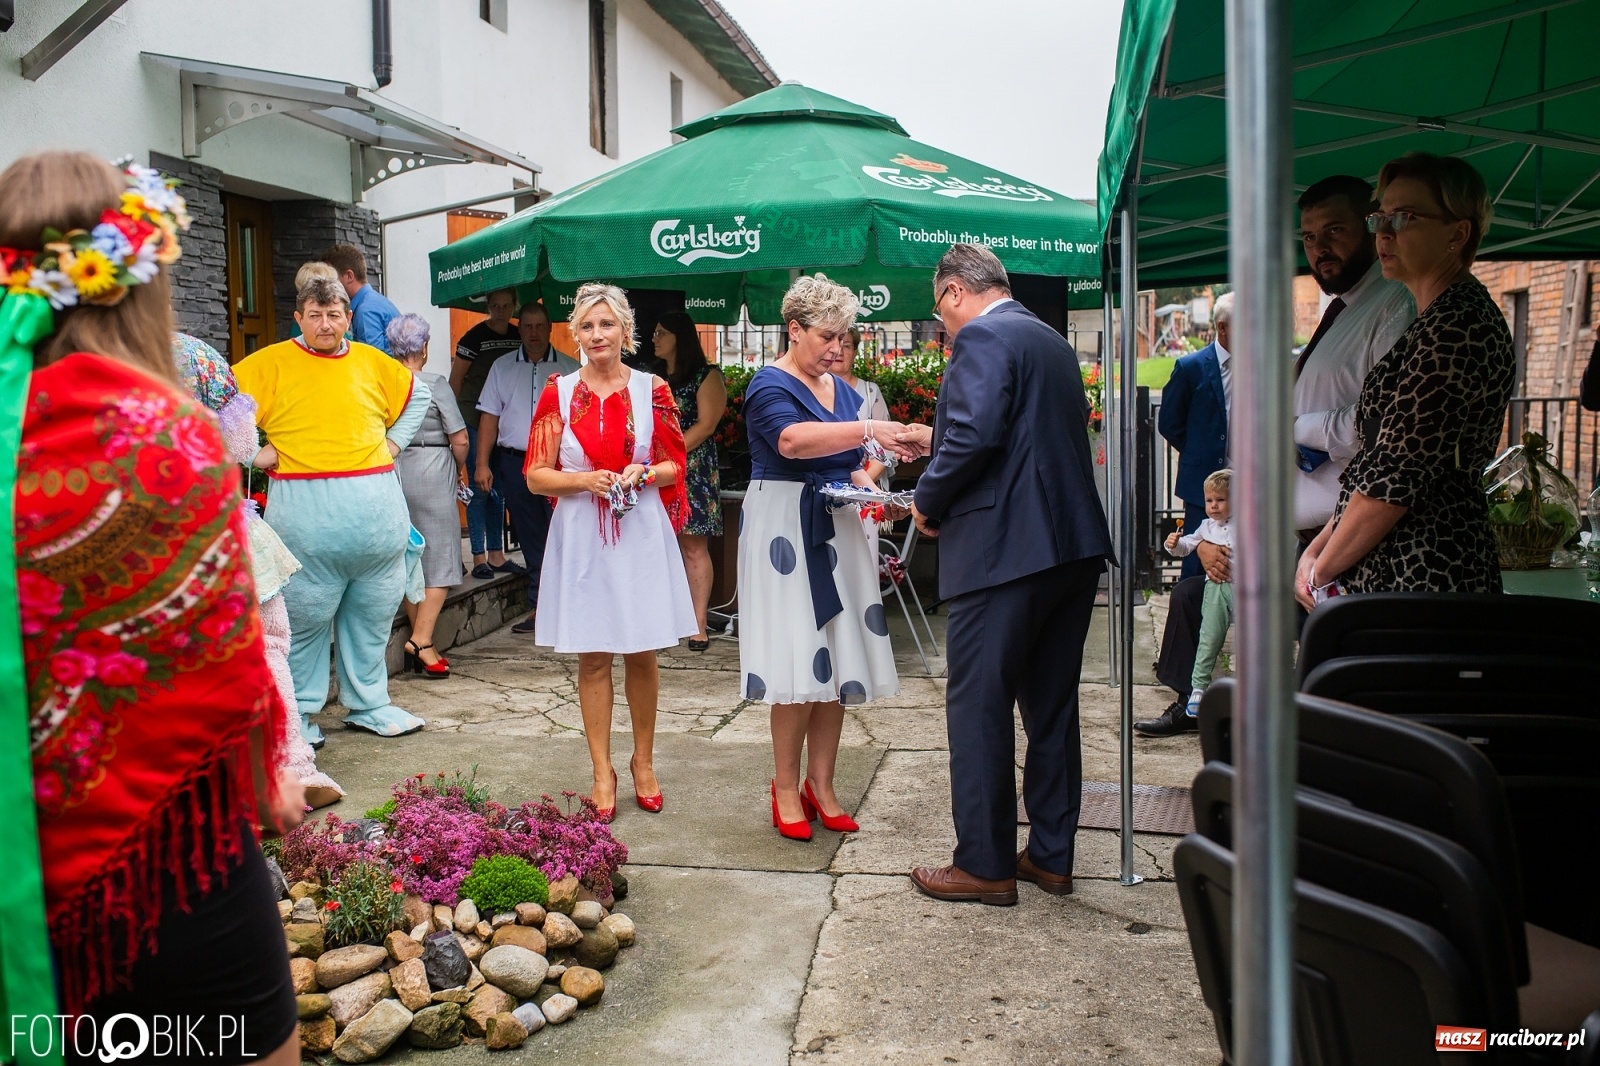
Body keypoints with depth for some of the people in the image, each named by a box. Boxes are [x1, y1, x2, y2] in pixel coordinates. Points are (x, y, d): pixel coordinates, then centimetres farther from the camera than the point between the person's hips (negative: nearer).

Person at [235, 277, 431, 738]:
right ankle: (298, 713, 16)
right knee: (304, 619, 2)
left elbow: (419, 395, 27)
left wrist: (395, 440, 16)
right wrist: (253, 453, -5)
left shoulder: (372, 361, 11)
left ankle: (369, 705, 25)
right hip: (304, 510, -4)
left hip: (378, 509, 4)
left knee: (373, 615, 12)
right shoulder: (271, 363, 0)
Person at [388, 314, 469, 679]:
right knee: (439, 560, 2)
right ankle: (422, 641, -9)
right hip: (432, 474, -5)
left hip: (393, 472, 5)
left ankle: (417, 644, 17)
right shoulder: (435, 384, -10)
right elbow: (459, 438, -9)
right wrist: (461, 467, 10)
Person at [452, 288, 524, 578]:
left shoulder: (518, 338, 8)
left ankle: (497, 555, 17)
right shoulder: (474, 337, -8)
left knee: (498, 489, 10)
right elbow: (455, 381, -5)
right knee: (479, 489, -4)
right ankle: (479, 557, 2)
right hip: (475, 421, -6)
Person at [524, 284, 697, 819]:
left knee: (641, 654, 7)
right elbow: (537, 475, 2)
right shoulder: (558, 392, 3)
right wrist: (584, 480, -15)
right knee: (592, 657, 5)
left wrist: (643, 473, -13)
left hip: (641, 534, 0)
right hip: (582, 537, 0)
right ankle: (602, 771, 16)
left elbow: (675, 465, 7)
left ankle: (643, 761, 24)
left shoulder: (651, 390, 3)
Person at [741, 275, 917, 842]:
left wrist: (865, 486, 1)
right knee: (799, 666, -7)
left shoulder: (841, 390, 15)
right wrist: (867, 429, -39)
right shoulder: (769, 385, -8)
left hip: (837, 533, 7)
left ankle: (820, 784, 16)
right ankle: (786, 790, 7)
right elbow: (792, 439, -30)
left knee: (838, 664, 6)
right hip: (785, 532, -7)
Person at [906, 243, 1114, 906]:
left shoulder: (983, 337, -8)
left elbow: (974, 434, -21)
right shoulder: (1055, 344, 19)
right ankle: (1051, 855, 23)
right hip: (1074, 545, 9)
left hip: (1003, 547, -9)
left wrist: (928, 501, -7)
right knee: (1051, 706, 14)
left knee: (978, 708, 1)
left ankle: (984, 864, 8)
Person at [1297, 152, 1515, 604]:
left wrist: (1323, 569, -8)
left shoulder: (1455, 326, -15)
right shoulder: (1438, 322, 18)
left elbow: (1395, 477, -18)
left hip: (1418, 582, -10)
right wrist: (1317, 550, 10)